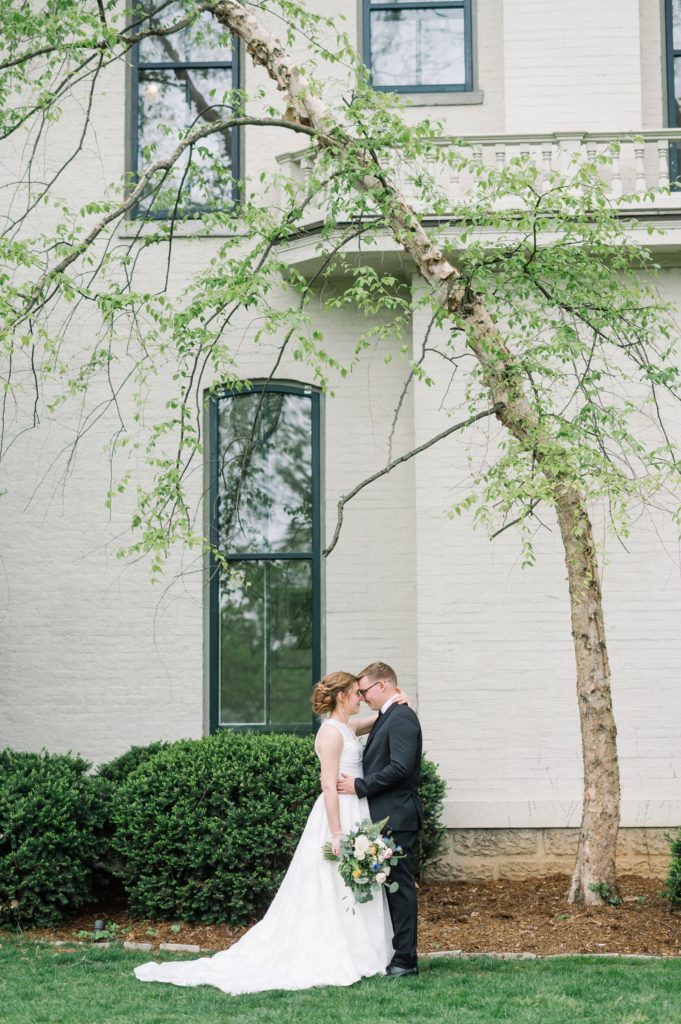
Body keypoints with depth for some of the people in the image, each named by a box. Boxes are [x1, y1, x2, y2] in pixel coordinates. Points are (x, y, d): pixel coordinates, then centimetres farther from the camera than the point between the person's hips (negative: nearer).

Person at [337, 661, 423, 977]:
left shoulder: (402, 718, -14)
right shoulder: (387, 718, 18)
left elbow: (400, 767, -23)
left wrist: (360, 786, -16)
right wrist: (355, 780, 8)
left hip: (396, 818, -10)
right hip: (384, 817, 10)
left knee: (400, 885, -5)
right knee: (392, 885, 13)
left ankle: (405, 960, 0)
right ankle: (394, 952, 19)